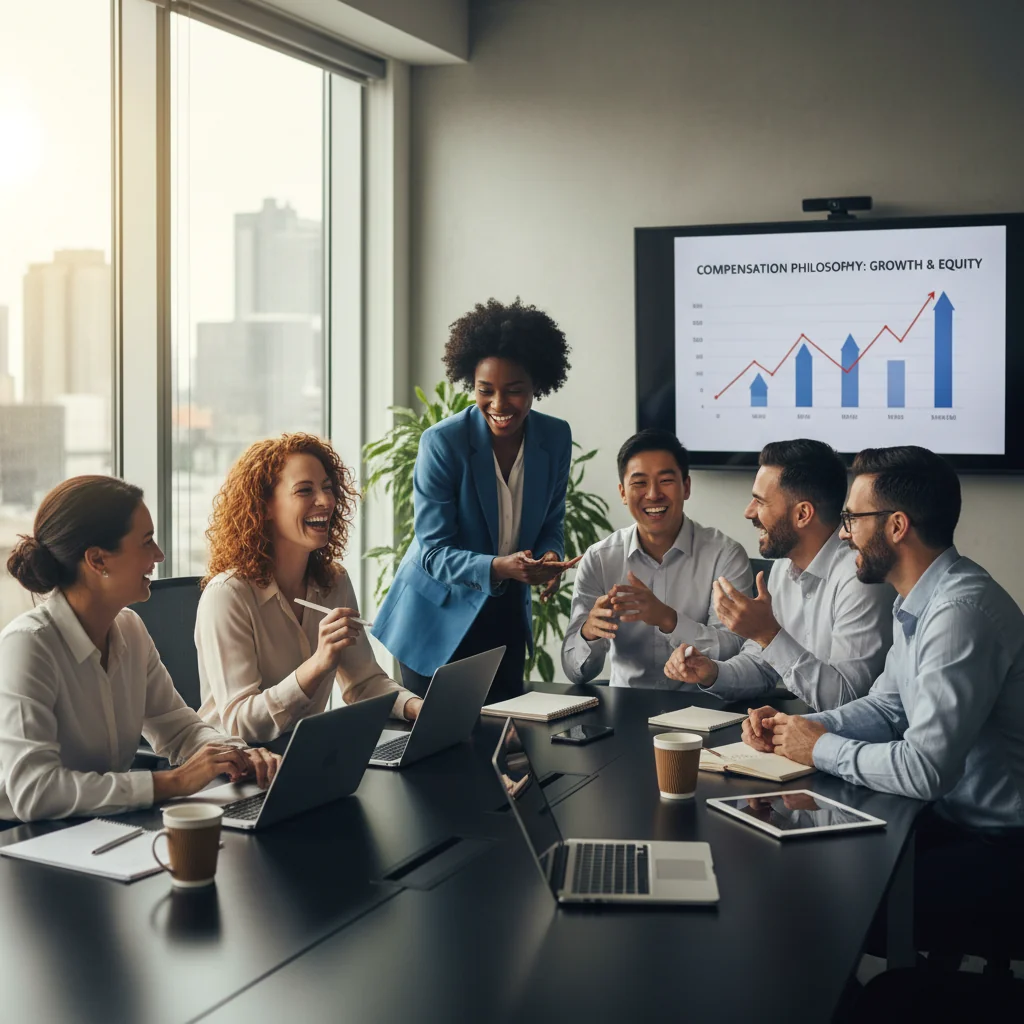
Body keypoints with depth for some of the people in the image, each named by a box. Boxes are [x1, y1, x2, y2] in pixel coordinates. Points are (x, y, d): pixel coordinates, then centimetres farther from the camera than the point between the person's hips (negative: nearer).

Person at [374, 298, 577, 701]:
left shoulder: (556, 438, -5)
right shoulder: (442, 443, -20)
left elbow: (551, 525, 7)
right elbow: (433, 552, -19)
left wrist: (550, 558, -16)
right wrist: (498, 567, -36)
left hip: (506, 617, 4)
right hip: (439, 616, -4)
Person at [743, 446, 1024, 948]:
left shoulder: (962, 610, -26)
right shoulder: (918, 602, 7)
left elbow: (925, 770, -30)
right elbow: (886, 706, 18)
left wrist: (822, 749, -14)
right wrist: (796, 726, 0)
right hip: (951, 816, 9)